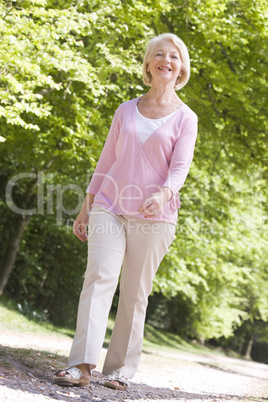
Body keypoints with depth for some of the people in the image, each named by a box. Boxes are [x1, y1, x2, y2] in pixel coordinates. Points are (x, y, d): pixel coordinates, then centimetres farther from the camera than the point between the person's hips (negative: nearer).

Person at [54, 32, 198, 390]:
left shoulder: (185, 118, 5)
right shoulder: (126, 110, 14)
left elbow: (180, 166, -7)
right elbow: (106, 161, 16)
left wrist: (164, 193, -28)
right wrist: (86, 208, 12)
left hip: (153, 216, -1)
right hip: (109, 208, 2)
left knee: (135, 294, 0)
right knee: (99, 277, -15)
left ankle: (120, 369, 10)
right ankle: (82, 365, -20)